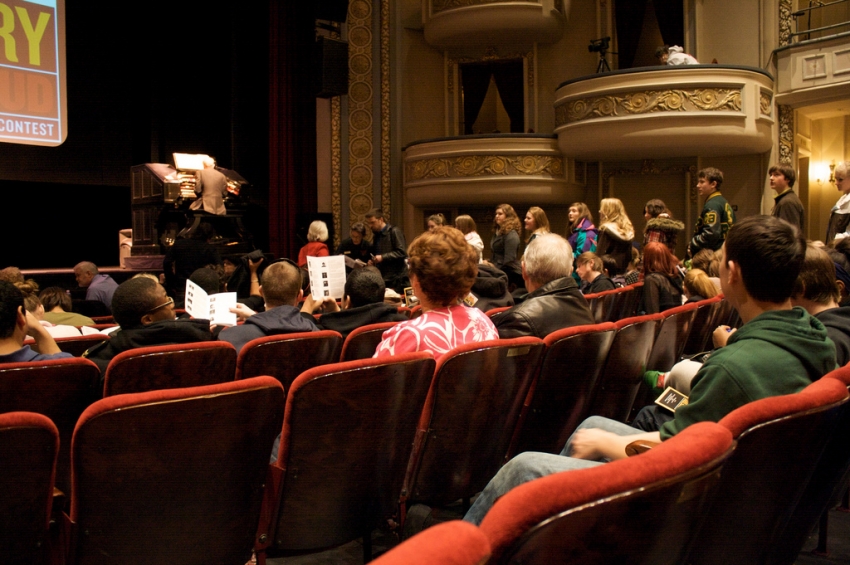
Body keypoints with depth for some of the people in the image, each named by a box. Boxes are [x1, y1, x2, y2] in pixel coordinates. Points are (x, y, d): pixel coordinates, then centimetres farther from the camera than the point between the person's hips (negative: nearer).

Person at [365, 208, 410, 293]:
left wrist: (383, 257, -17)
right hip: (382, 278, 7)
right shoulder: (376, 235, 18)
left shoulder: (394, 231, -7)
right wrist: (373, 261, 7)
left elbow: (402, 252, -15)